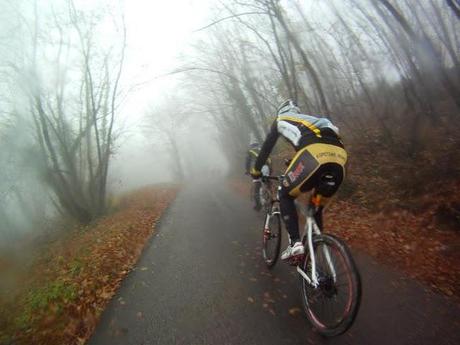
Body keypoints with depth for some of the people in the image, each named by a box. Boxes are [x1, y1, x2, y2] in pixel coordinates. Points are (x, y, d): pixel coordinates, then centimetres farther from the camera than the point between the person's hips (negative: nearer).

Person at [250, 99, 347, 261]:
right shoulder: (311, 120, 42)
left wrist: (256, 170, 43)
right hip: (339, 156, 6)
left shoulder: (280, 120, 28)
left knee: (285, 195, 15)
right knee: (316, 208, 21)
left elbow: (267, 146, 30)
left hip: (315, 154, -5)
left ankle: (295, 243, 1)